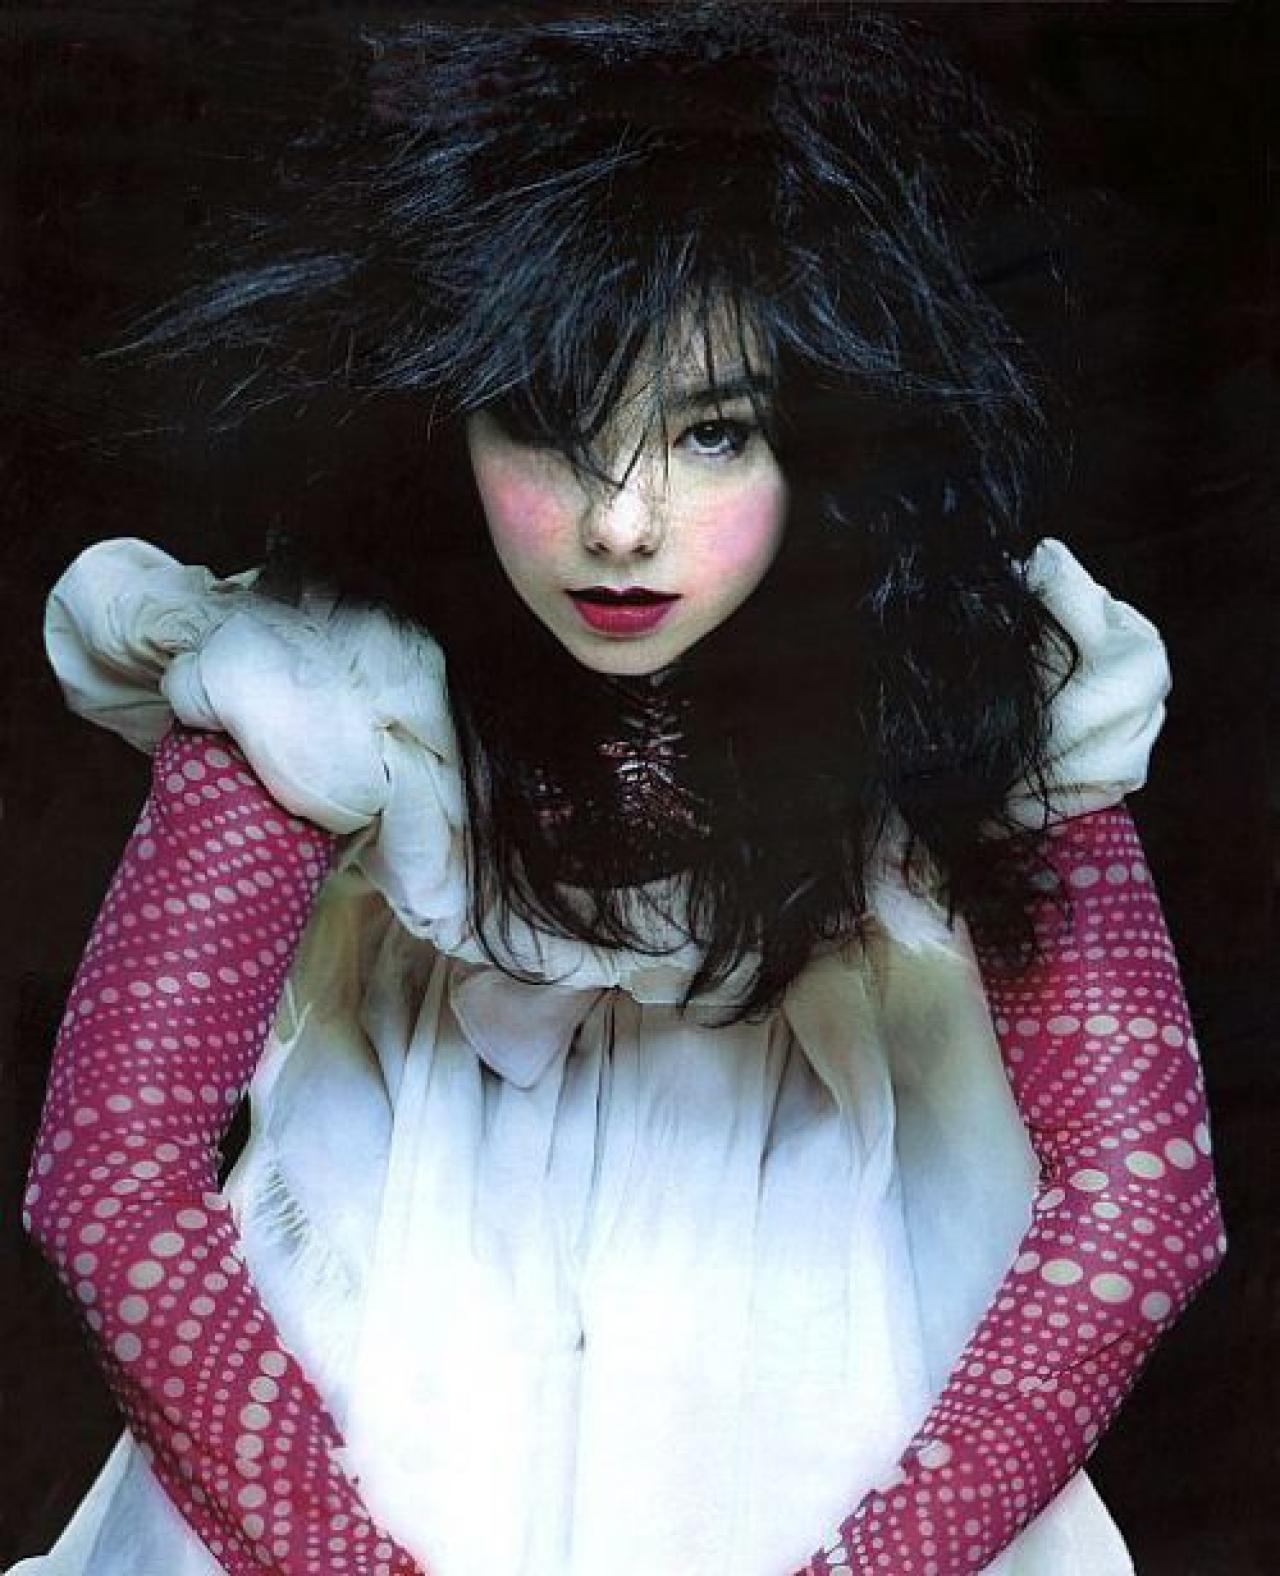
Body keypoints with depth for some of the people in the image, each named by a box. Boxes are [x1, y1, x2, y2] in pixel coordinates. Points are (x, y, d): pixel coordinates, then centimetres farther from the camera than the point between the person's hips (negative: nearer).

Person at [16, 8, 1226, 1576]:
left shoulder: (974, 696, -16)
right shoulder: (321, 686, -19)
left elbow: (1139, 1182, -15)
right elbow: (109, 1165, -18)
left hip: (797, 1306, 1)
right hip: (407, 1304, 0)